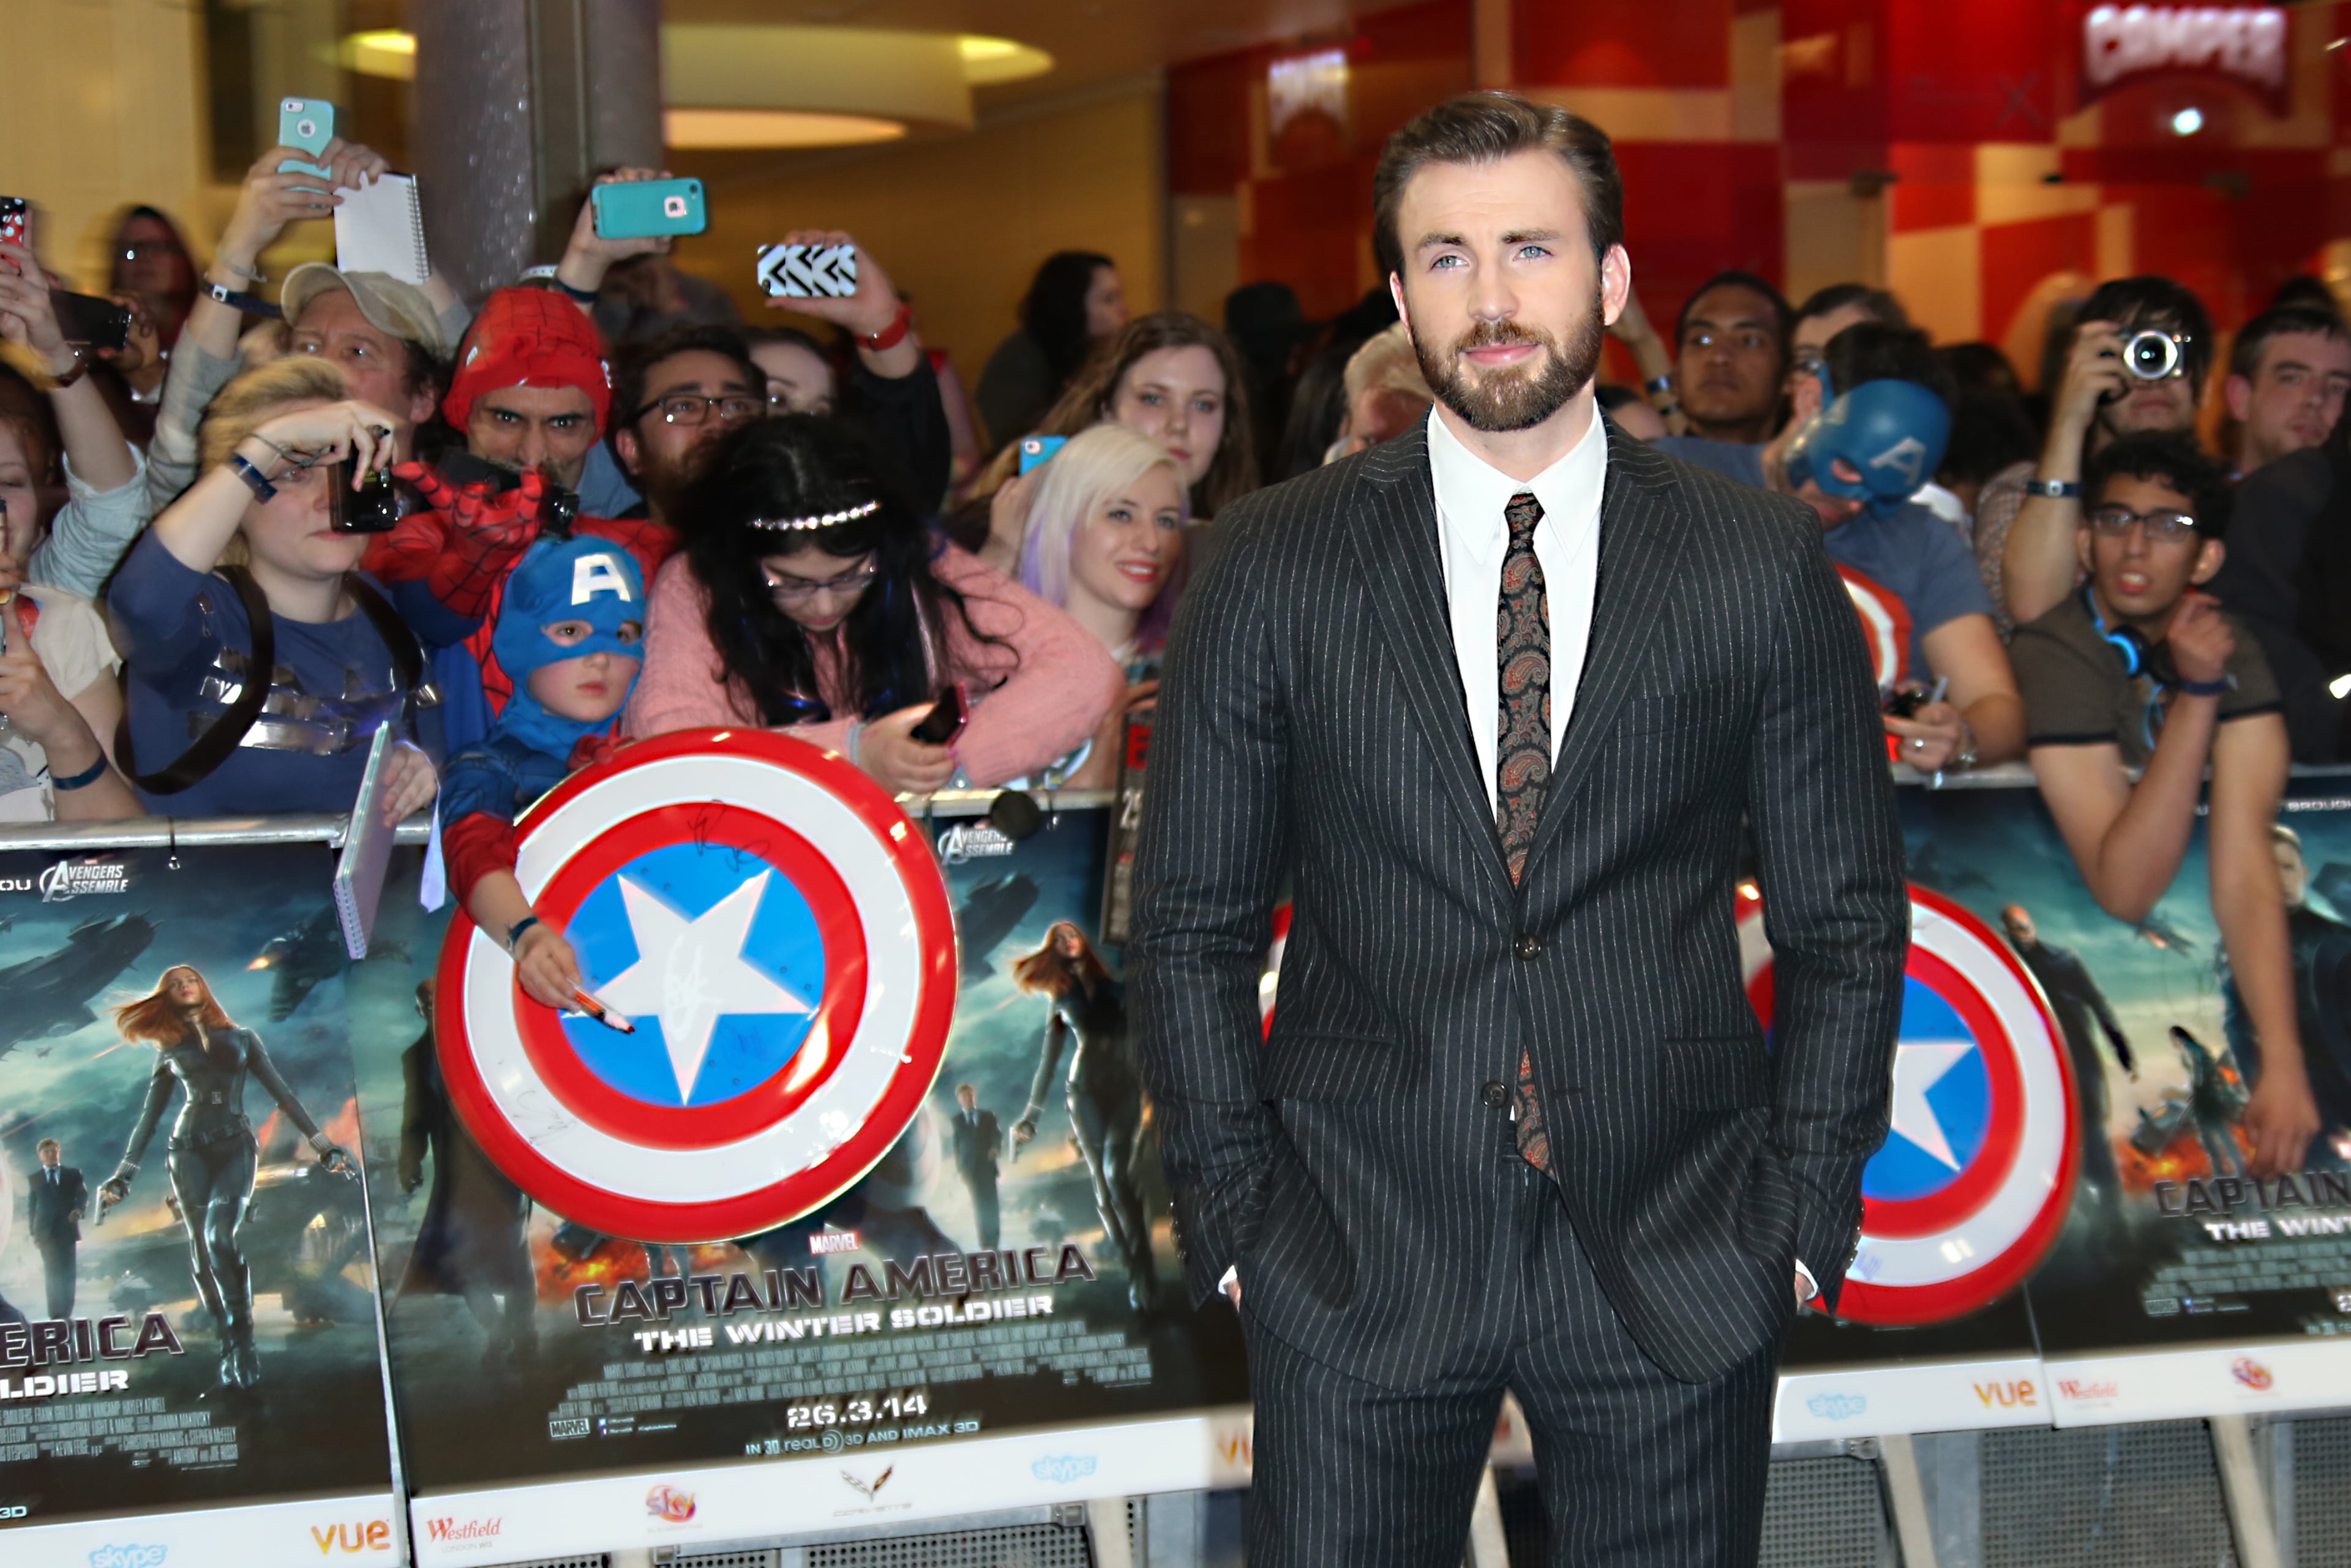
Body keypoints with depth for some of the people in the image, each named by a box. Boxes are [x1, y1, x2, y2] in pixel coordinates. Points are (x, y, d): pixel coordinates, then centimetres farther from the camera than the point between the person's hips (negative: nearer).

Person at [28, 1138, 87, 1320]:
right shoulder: (34, 1179, 11)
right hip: (46, 1231, 0)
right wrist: (33, 1232, 2)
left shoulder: (73, 1174, 11)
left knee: (67, 1273, 0)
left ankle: (66, 1313, 2)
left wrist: (79, 1209, -19)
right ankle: (55, 1314, -3)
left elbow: (83, 1195, 3)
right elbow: (31, 1207, 9)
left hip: (67, 1229, 0)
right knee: (52, 1274, -4)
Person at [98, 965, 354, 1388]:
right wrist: (125, 1172, 11)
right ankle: (230, 1351, 0)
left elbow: (282, 1095, 13)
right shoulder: (170, 1050, 17)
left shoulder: (241, 1039, 15)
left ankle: (242, 1343, -17)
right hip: (189, 1150, 2)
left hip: (235, 1145, -2)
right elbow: (150, 1116, 18)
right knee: (202, 1255, -6)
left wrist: (321, 1143, 7)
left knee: (221, 1239, -23)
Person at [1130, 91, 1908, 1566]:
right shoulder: (1277, 561, 0)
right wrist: (1235, 1215, -1)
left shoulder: (1769, 563, 1)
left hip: (1679, 1262, 1)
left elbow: (1847, 919, 5)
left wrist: (1809, 1212, 0)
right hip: (1356, 1260, 0)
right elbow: (1191, 928, 3)